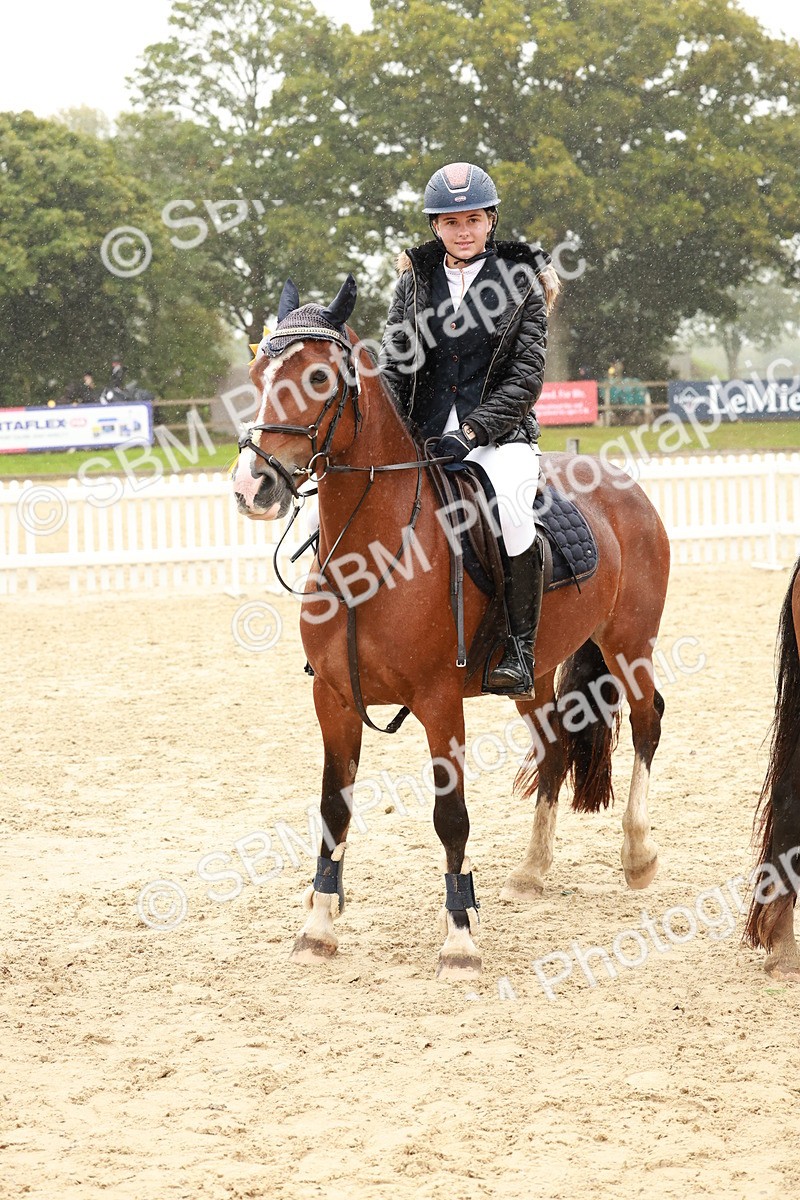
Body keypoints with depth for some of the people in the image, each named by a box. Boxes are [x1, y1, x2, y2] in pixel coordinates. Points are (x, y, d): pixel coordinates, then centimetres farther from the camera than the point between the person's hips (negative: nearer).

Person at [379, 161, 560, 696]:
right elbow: (393, 366, 8)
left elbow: (527, 376, -5)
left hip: (501, 437, -4)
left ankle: (519, 649, -25)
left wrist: (472, 431, -18)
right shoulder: (415, 281, 12)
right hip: (422, 440, 4)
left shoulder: (520, 281, 2)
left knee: (506, 504, -36)